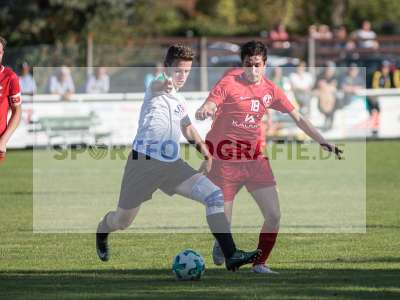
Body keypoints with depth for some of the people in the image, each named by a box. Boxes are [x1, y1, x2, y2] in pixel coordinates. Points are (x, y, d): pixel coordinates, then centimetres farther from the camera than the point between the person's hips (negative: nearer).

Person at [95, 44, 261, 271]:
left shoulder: (179, 101, 13)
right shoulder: (156, 90, -10)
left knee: (215, 196, -14)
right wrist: (165, 82, -60)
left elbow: (187, 127, 31)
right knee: (123, 221, 8)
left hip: (172, 165, 6)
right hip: (144, 161, -6)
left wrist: (201, 145, 12)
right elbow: (155, 85, -36)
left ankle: (231, 255, -18)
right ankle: (102, 233, 46)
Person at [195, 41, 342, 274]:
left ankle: (259, 263, 10)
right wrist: (204, 111, -47)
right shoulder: (229, 84, -10)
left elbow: (298, 118, 10)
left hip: (254, 160, 4)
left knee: (274, 215, -9)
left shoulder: (270, 90, 3)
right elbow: (207, 108, -23)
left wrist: (323, 142, 4)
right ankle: (221, 244, 36)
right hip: (224, 160, -4)